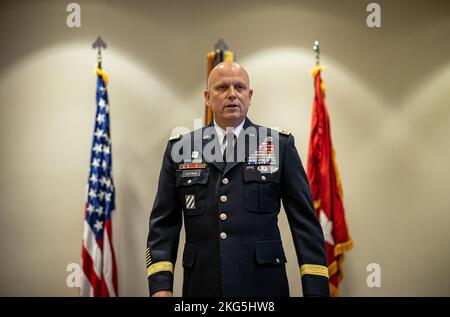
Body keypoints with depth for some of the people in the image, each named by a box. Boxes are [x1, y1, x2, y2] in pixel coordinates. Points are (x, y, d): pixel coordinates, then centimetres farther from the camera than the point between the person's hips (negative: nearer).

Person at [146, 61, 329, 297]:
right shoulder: (179, 149, 4)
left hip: (263, 285, -1)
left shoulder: (280, 145, 2)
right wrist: (160, 287, -7)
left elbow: (305, 222, -1)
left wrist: (315, 288, -8)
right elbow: (163, 224, 3)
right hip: (202, 285, 1)